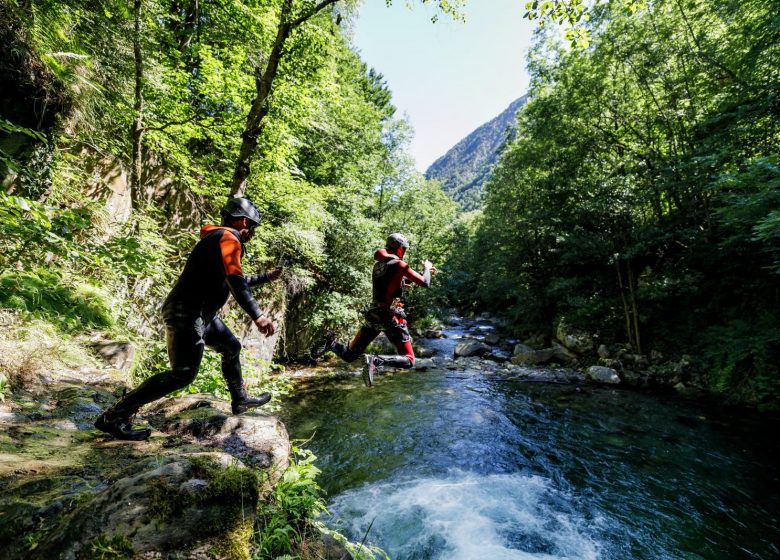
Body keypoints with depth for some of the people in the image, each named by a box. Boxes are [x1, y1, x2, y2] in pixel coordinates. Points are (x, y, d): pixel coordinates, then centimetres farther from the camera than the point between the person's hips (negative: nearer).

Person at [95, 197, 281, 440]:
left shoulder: (219, 239, 18)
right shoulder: (228, 238, -13)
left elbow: (235, 279, 30)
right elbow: (235, 281, -29)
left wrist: (266, 277, 33)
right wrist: (257, 315, -36)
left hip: (200, 313, 11)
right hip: (187, 314, -11)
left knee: (231, 347, 19)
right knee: (182, 374, -10)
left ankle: (240, 400, 33)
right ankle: (113, 417, 0)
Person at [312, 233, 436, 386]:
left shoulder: (378, 264, 15)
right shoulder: (399, 264, -6)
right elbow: (425, 283, -7)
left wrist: (424, 272, 33)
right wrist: (426, 268, 14)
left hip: (373, 315, 7)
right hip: (391, 316, -6)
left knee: (349, 355, 17)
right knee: (409, 361, 2)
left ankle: (331, 343, -14)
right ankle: (376, 361, -24)